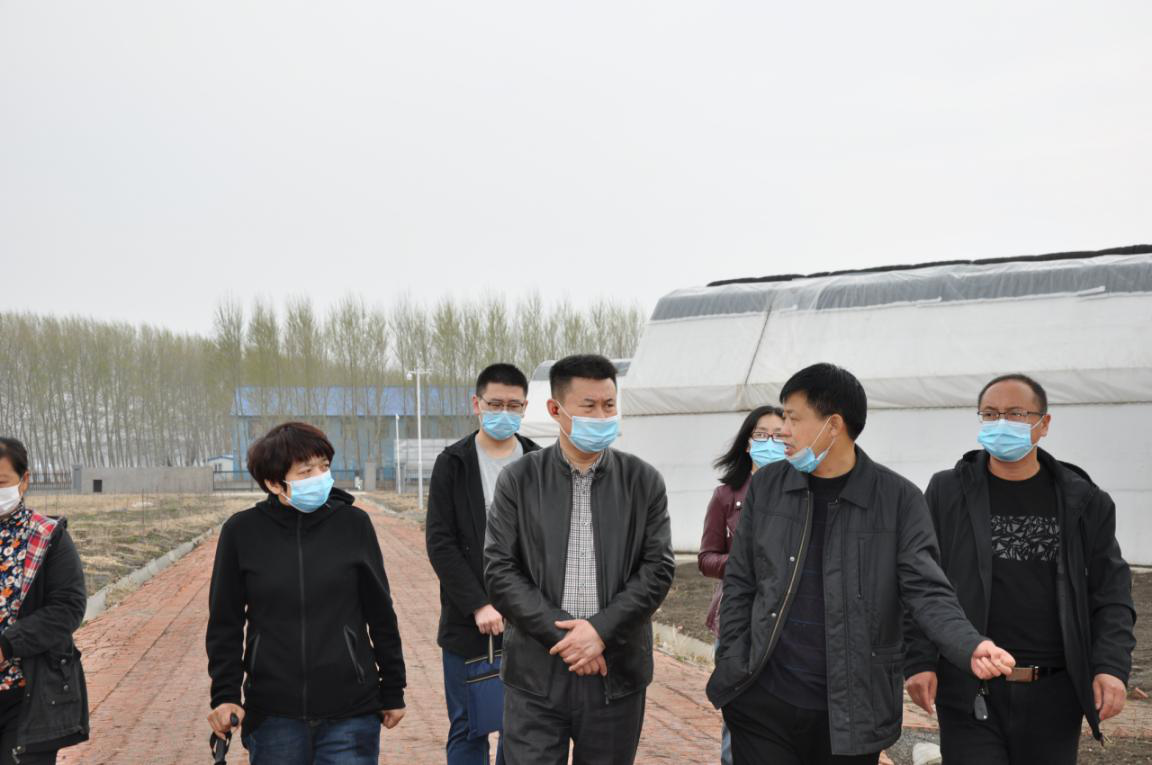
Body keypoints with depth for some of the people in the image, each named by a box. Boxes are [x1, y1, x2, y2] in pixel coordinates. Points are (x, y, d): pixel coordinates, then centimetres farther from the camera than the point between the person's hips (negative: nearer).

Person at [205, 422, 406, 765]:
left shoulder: (353, 524, -1)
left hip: (351, 714, 0)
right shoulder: (242, 532, -2)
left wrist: (393, 692, 10)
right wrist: (225, 695, -4)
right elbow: (225, 624, 4)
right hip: (273, 716, 0)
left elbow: (381, 615, 7)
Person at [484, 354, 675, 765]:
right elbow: (499, 571, -3)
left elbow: (659, 568, 0)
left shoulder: (644, 481, 5)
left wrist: (601, 630, -12)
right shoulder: (518, 480, 2)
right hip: (535, 674, -1)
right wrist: (562, 635, -12)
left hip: (616, 673, 1)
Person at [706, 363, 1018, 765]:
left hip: (850, 714, -2)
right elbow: (740, 584, 9)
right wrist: (732, 667, 2)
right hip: (763, 702, 2)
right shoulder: (766, 487, 3)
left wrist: (971, 647, -27)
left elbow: (926, 591, -9)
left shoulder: (899, 500, -5)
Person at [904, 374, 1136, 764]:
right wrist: (920, 661, -8)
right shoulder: (948, 493, 2)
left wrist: (1112, 667, -7)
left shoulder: (1084, 501, 6)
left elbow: (1110, 593, 6)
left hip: (1054, 694, 2)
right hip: (969, 691, -1)